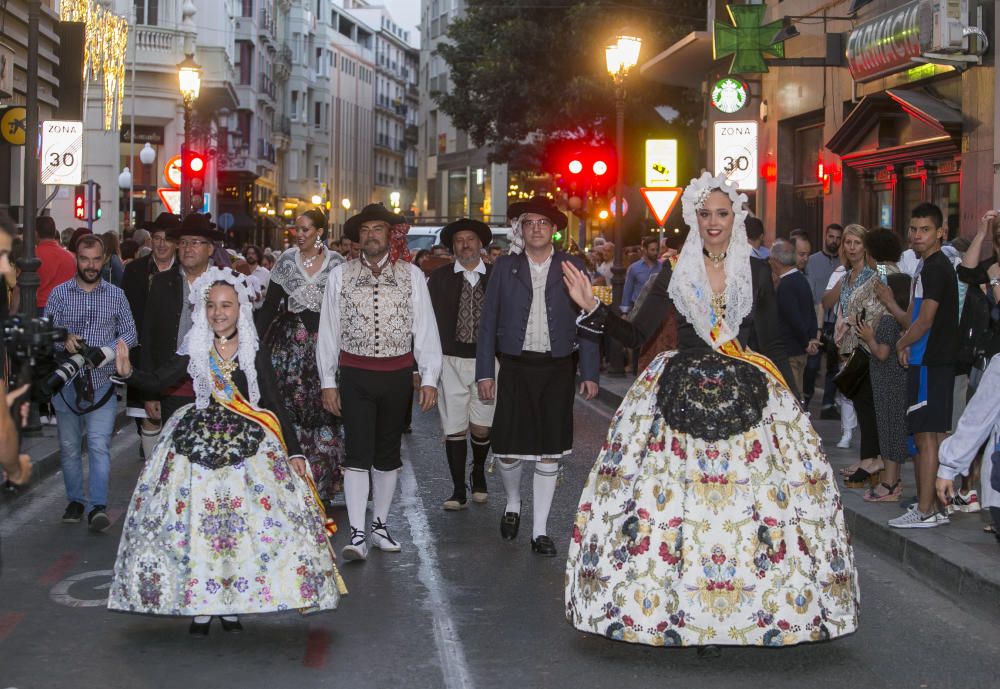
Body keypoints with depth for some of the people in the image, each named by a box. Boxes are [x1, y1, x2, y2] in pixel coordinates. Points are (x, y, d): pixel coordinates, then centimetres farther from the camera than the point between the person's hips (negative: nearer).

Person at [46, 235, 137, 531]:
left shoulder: (116, 295, 6)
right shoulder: (59, 294, 5)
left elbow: (129, 333, 4)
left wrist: (104, 351, -14)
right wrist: (64, 341, -21)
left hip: (102, 383, -1)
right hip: (67, 383, 1)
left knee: (99, 445, -11)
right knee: (69, 447, 9)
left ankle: (98, 507, -12)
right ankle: (75, 501, 22)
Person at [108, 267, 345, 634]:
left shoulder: (255, 355, 0)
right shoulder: (193, 351, 2)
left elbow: (275, 406, 1)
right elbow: (158, 381, -2)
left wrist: (294, 452, -2)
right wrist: (128, 372, -22)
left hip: (248, 446, 0)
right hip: (197, 444, 0)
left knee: (244, 521, -3)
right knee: (194, 519, 0)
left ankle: (231, 603, 11)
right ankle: (199, 604, 11)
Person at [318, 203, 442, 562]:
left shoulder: (411, 275, 2)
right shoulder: (340, 276, 2)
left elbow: (425, 328, 1)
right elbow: (329, 330, 4)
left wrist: (429, 378, -3)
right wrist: (328, 381, 0)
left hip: (397, 375, 1)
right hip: (355, 374, -1)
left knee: (388, 452, 12)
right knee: (358, 452, -6)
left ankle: (380, 525, 24)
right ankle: (357, 535, -5)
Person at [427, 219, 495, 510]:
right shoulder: (438, 279, 3)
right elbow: (428, 319, 1)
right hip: (451, 362, 0)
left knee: (482, 428, 1)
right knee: (455, 428, 2)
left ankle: (478, 472, 31)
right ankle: (458, 491, 12)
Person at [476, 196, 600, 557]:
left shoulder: (572, 267, 4)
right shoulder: (505, 266, 4)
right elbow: (489, 321, 5)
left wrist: (589, 373, -2)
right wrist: (485, 371, -1)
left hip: (557, 369, 0)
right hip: (515, 368, 0)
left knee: (550, 452, 3)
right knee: (508, 450, -2)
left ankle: (540, 530, 13)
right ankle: (513, 502, 30)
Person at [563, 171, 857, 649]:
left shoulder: (756, 271, 6)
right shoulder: (674, 272, 5)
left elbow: (772, 342, 10)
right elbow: (636, 333, 3)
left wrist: (790, 397, 5)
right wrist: (593, 309, -11)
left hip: (746, 395, 0)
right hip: (682, 393, 0)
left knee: (747, 496, -5)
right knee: (678, 496, -3)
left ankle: (741, 607, 5)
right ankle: (681, 606, 6)